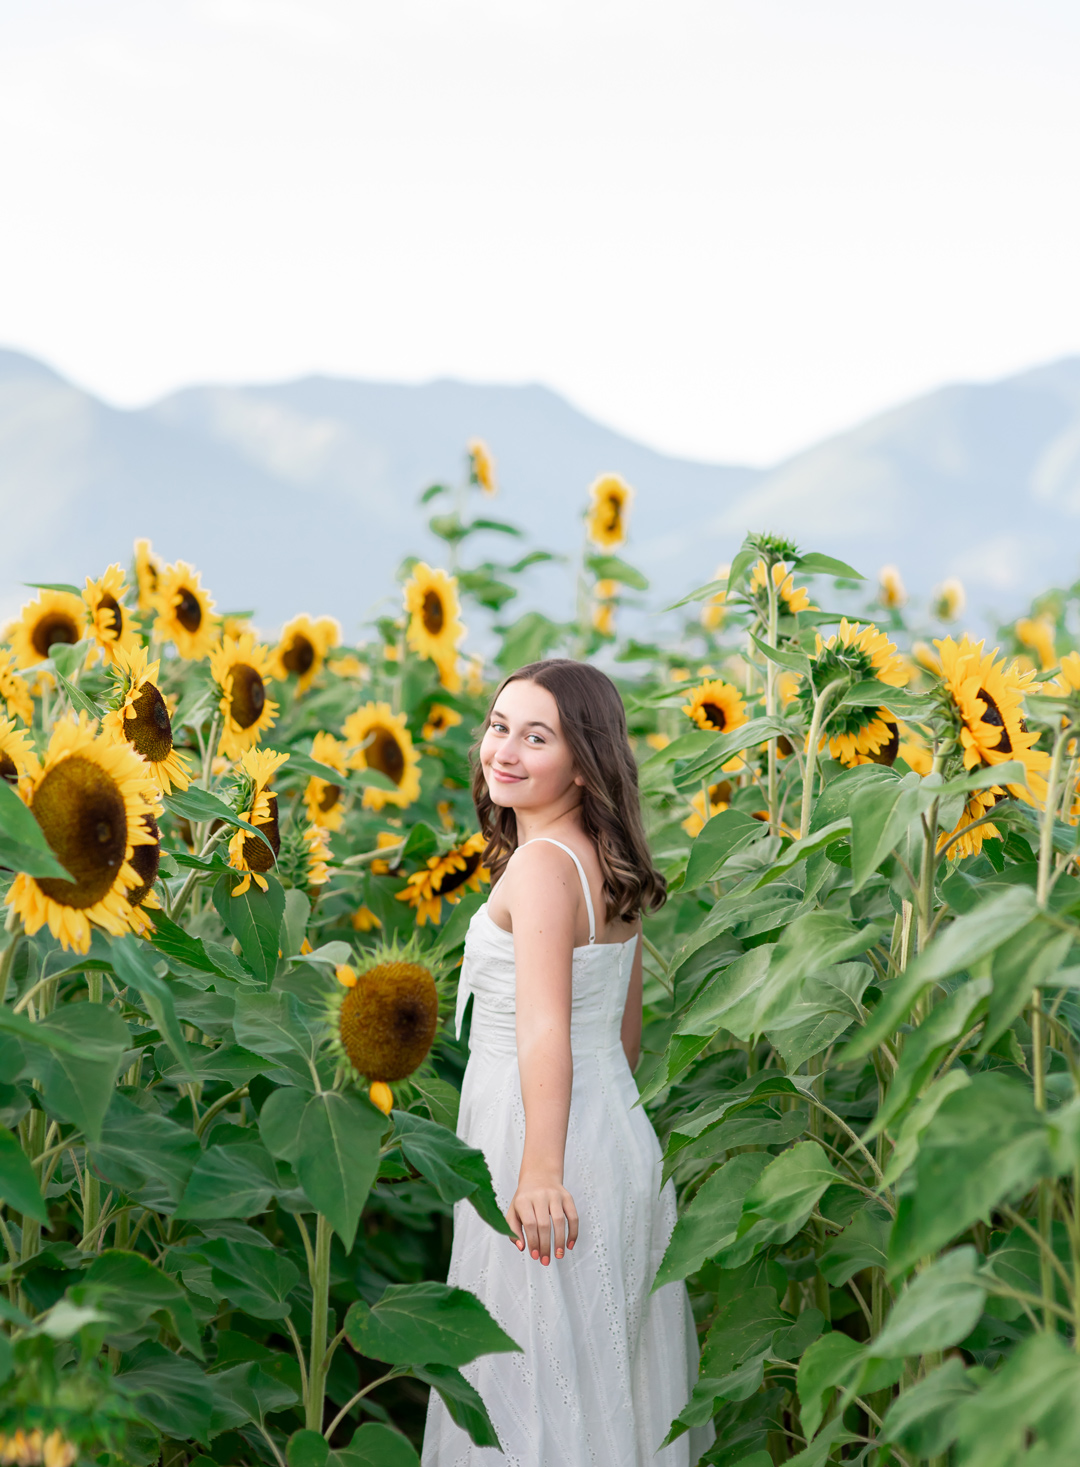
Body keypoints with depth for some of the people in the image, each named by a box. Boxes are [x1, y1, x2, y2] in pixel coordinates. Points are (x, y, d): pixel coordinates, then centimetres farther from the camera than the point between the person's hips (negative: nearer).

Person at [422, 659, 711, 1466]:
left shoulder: (539, 864, -18)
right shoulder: (611, 865, 10)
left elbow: (545, 1030, -25)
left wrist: (540, 1171, -28)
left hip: (555, 1139, -9)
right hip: (618, 1129, 9)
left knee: (541, 1375, 0)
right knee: (607, 1366, 16)